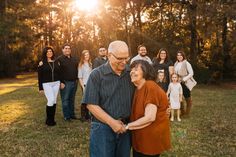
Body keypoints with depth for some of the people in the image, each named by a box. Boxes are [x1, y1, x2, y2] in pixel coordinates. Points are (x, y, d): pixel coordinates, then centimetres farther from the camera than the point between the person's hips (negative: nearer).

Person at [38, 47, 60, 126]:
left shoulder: (56, 62, 8)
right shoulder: (42, 63, -2)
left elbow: (60, 73, 11)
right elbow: (40, 76, -3)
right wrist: (40, 88, -6)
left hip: (56, 83, 4)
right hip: (46, 84, -4)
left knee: (54, 101, 7)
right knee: (51, 100, -11)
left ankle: (52, 119, 18)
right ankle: (48, 120, 5)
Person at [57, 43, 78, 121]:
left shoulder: (74, 59, 15)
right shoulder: (60, 59, -4)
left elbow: (77, 70, 21)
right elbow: (58, 72, -9)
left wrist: (76, 79, 12)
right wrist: (61, 82, -14)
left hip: (74, 82, 6)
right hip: (65, 83, -5)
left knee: (72, 100, 12)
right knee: (65, 100, 1)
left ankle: (72, 114, 22)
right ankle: (66, 116, 10)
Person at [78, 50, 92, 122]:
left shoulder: (90, 64, 10)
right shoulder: (81, 65, -3)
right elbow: (80, 77, -5)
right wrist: (83, 86, -11)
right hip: (85, 84, -4)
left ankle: (87, 115, 19)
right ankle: (83, 116, 8)